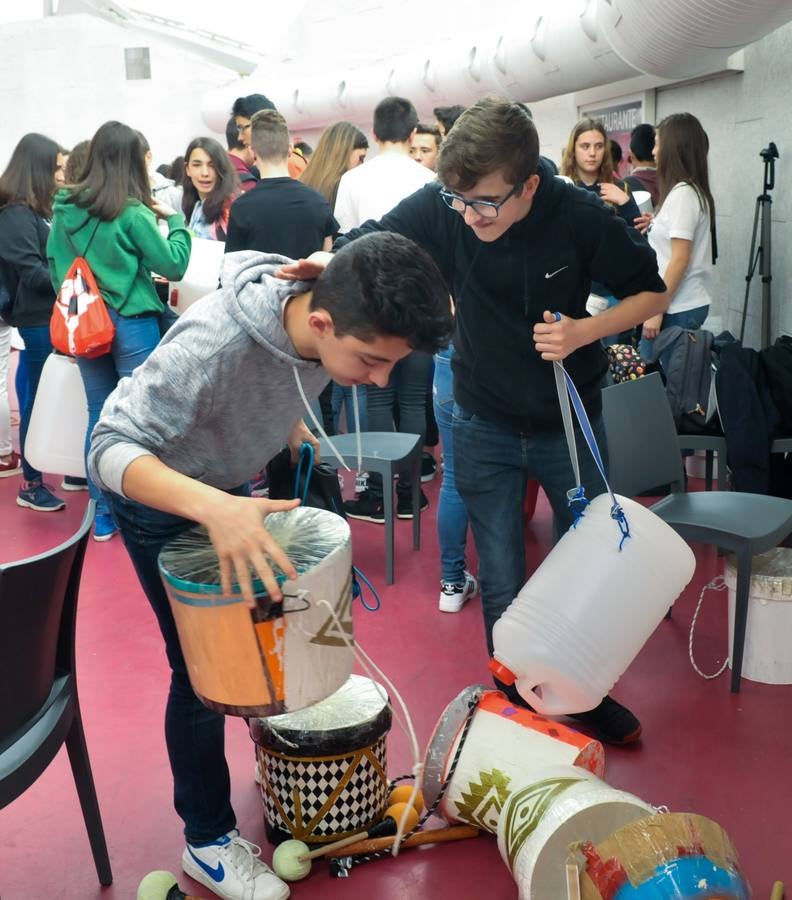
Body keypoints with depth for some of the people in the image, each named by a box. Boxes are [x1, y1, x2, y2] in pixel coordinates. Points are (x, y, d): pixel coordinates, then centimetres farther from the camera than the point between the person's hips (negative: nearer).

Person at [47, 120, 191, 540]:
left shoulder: (64, 209, 3)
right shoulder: (132, 214, -13)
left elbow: (53, 264, 12)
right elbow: (174, 266, -9)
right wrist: (175, 219, 4)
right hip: (130, 324, -5)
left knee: (99, 416, 12)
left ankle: (102, 514, 18)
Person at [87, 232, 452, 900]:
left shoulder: (332, 327, -20)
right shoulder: (214, 344, -42)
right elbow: (112, 448, -40)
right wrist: (213, 508, -54)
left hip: (233, 485, 6)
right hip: (159, 494, -6)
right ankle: (208, 842, 17)